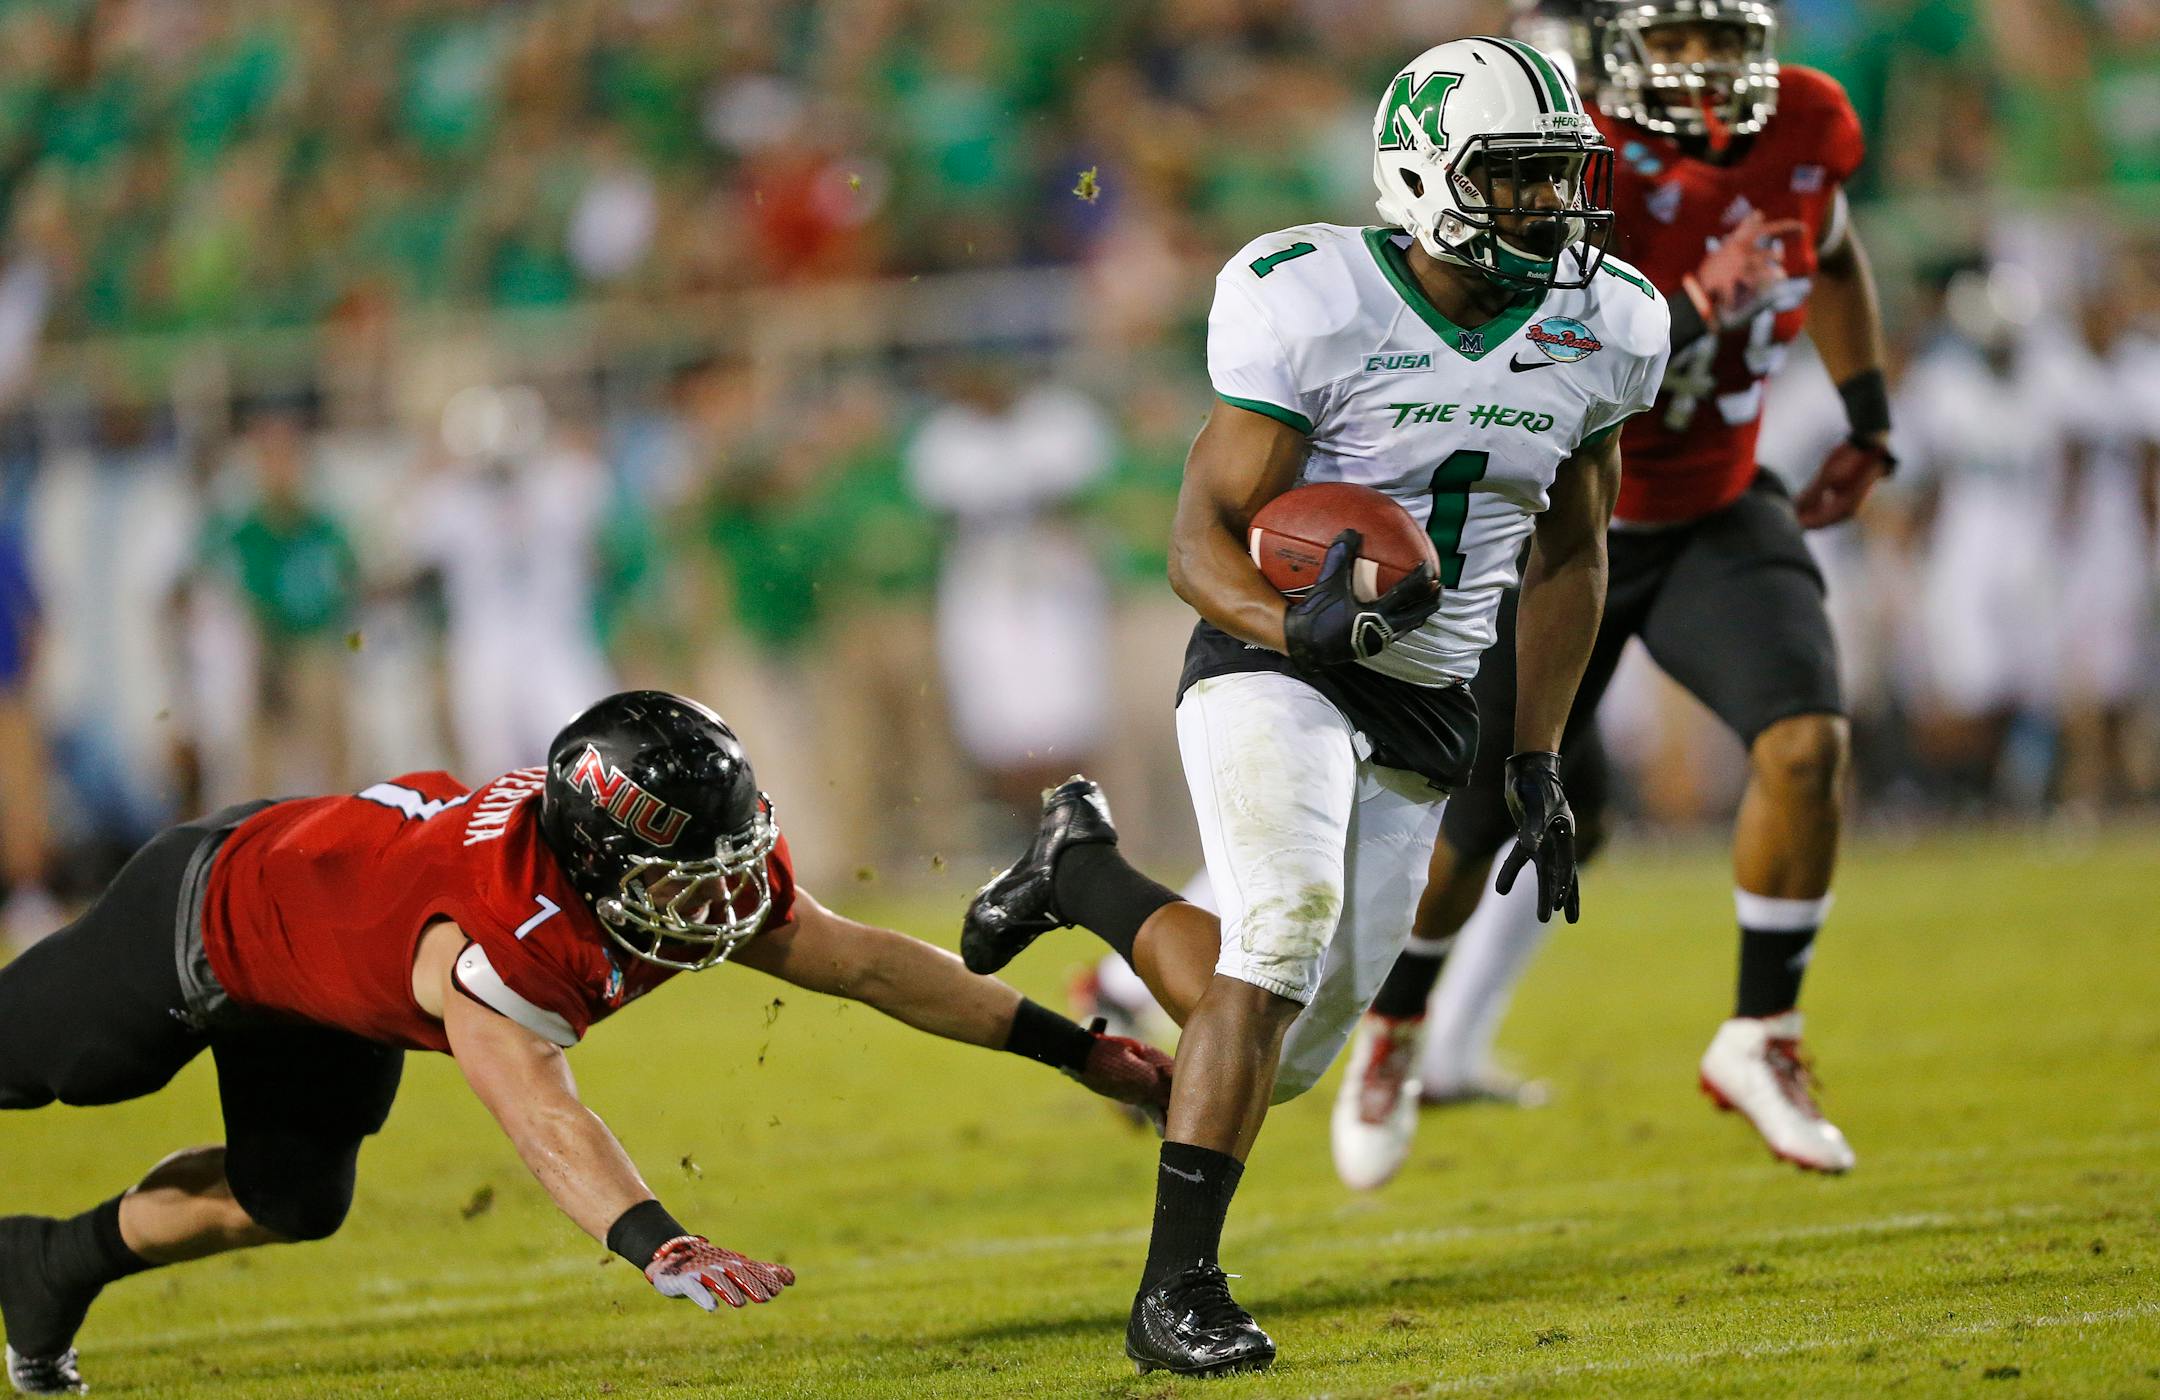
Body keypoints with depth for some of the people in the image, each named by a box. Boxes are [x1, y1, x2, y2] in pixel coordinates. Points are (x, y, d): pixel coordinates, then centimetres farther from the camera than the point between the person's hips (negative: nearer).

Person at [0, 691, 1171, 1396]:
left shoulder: (711, 872, -25)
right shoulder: (497, 931, -48)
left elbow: (867, 964, -16)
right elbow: (540, 1117, -61)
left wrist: (1072, 1049, -15)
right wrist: (659, 1249, -76)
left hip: (332, 966, 7)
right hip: (214, 912, -7)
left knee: (289, 1203, 14)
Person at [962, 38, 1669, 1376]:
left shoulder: (1599, 332, 1)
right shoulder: (1316, 307, -16)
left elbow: (1570, 553, 15)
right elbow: (1202, 539, -13)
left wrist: (1541, 766, 13)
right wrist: (1304, 627, -34)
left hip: (1425, 714, 6)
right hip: (1273, 671, -6)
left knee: (1283, 1056, 5)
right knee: (1284, 938, -29)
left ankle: (1084, 872, 31)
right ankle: (1179, 1291, -19)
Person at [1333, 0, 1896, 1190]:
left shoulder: (1808, 130, -10)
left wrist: (1867, 425, 10)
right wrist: (1693, 313, -43)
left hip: (1717, 522, 3)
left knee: (1806, 743, -21)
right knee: (1476, 825, 5)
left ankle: (1759, 1041, -5)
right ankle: (1392, 1032, 35)